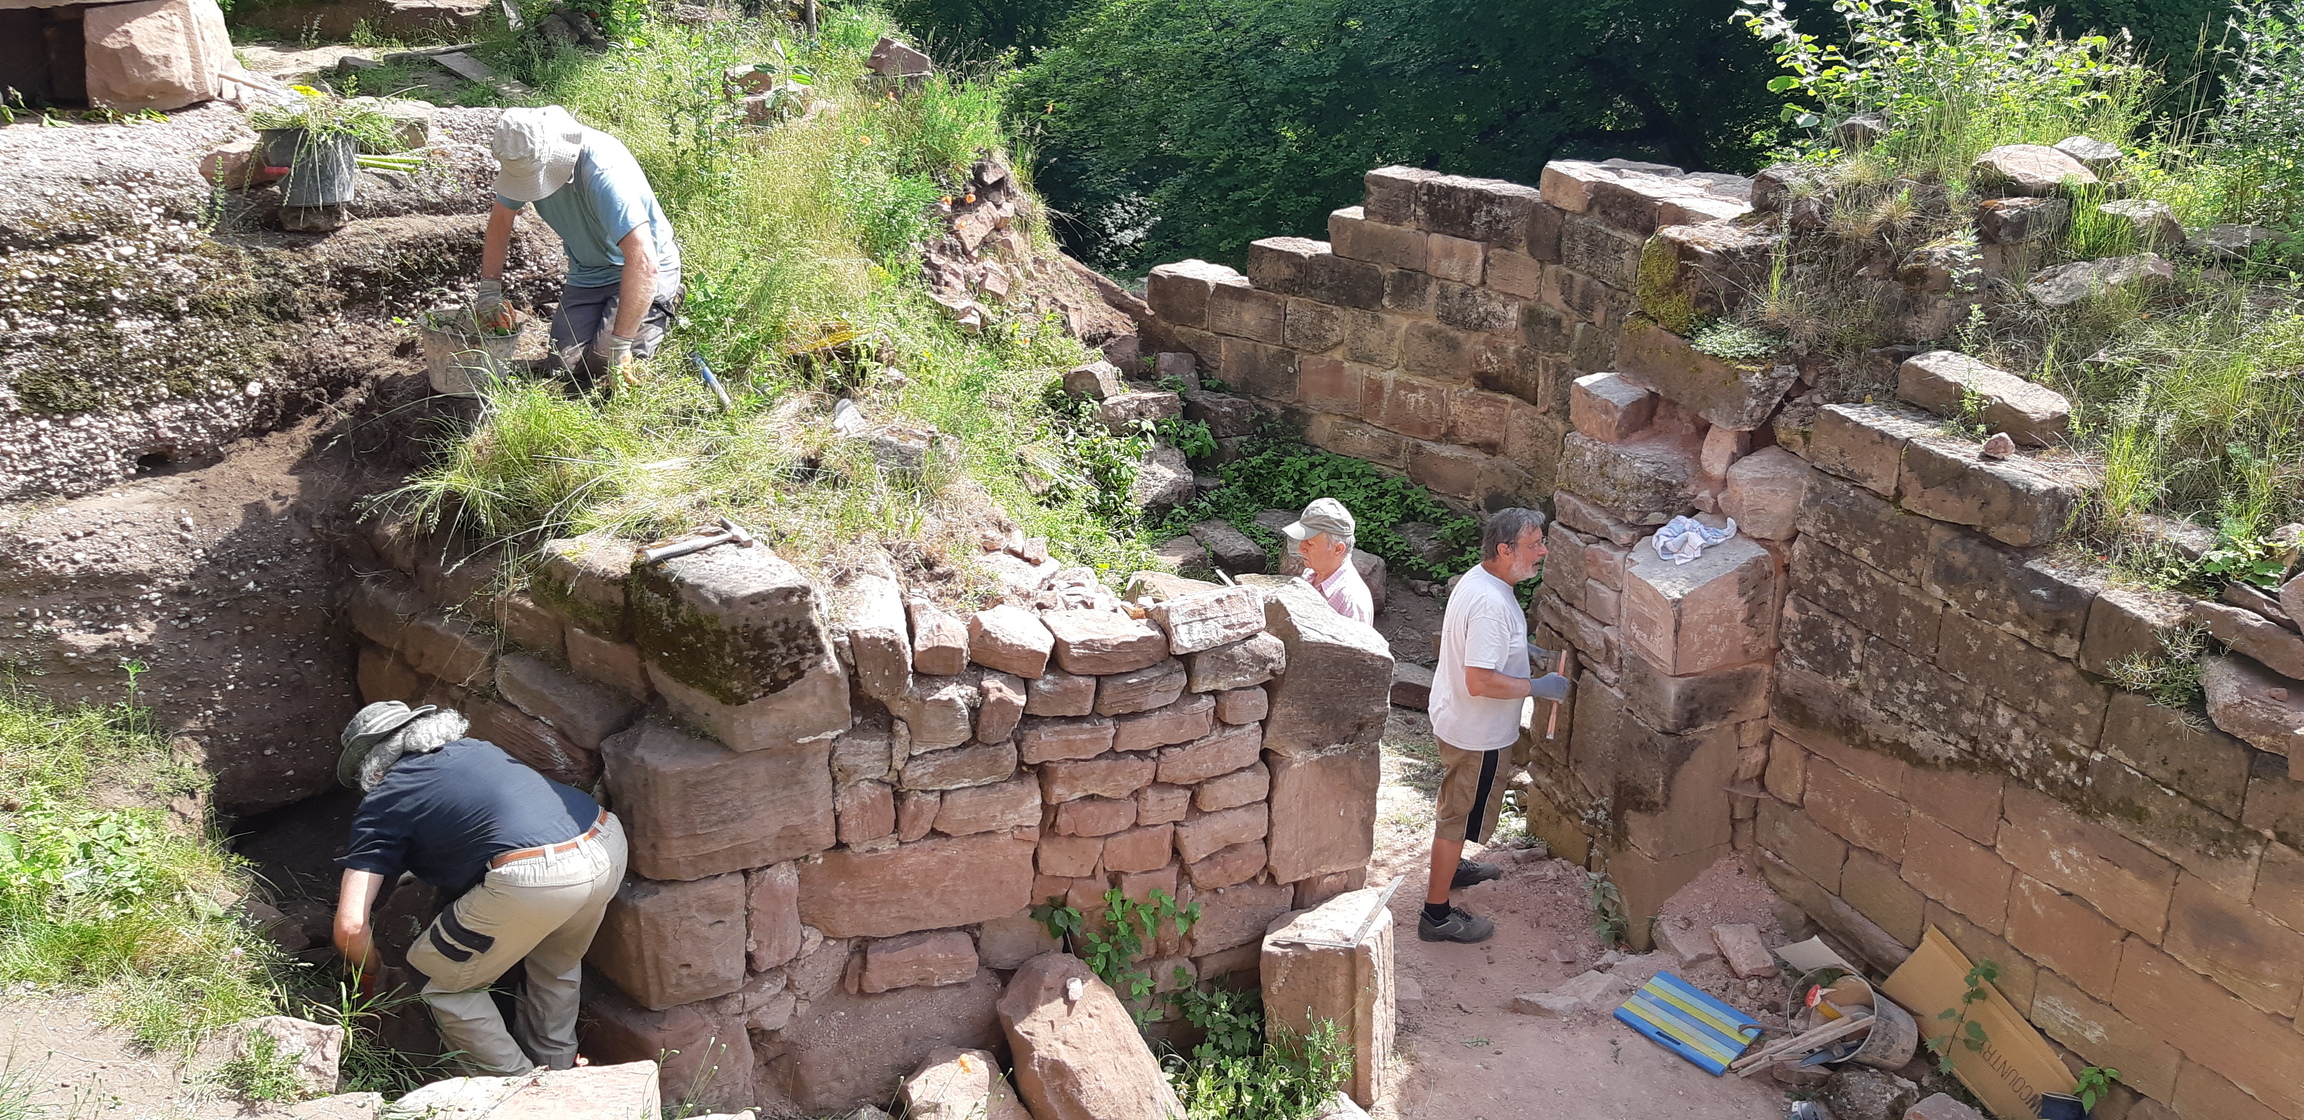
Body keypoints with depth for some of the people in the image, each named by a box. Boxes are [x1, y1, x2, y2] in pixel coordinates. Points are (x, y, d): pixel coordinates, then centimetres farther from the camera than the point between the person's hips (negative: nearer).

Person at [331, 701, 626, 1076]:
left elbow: (350, 925, 6)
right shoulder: (475, 749, 30)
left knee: (444, 982, 19)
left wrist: (371, 977, 27)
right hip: (610, 847, 7)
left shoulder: (381, 805, 13)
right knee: (557, 964, 35)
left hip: (534, 879, -7)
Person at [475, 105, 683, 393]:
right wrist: (489, 290, -3)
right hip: (586, 273, 6)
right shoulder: (526, 159, -12)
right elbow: (501, 219, 6)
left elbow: (643, 262, -40)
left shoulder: (604, 172, -35)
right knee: (569, 364, -10)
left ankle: (660, 312, 8)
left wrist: (620, 343, -38)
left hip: (645, 271, -6)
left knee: (604, 361, -21)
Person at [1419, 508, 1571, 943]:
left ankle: (1451, 867, 51)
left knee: (1459, 804, 29)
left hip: (1453, 717, 10)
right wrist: (1538, 687, -25)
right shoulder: (1491, 605, -32)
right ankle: (1436, 915, 16)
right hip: (1475, 731, -10)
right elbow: (1479, 682, -35)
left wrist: (1517, 648, 11)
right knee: (1459, 815, 3)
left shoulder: (1477, 579, -1)